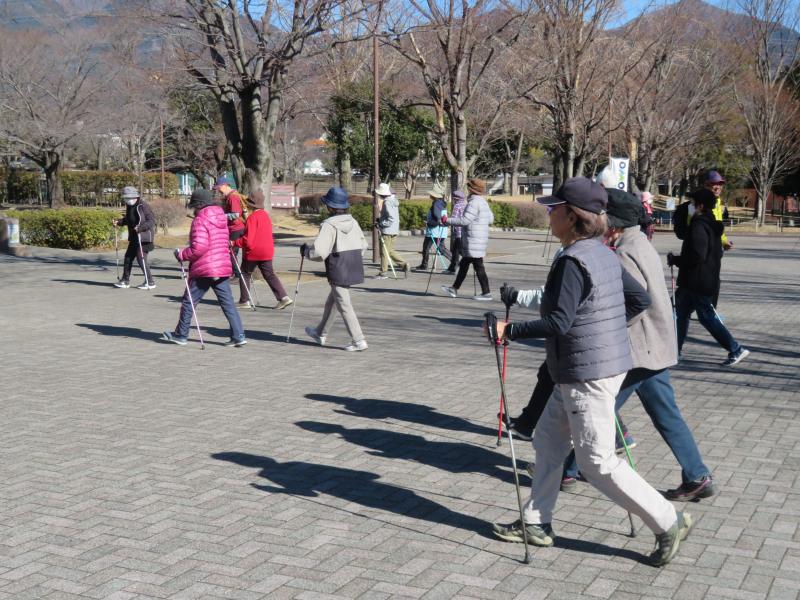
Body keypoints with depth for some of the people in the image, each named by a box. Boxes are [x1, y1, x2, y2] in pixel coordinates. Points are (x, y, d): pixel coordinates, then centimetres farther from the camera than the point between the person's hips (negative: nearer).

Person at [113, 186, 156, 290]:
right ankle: (125, 280, 26)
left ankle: (150, 282, 0)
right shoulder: (129, 206, 10)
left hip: (144, 237, -9)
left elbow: (152, 221, -19)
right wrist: (119, 222, 6)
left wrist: (140, 227, -30)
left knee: (141, 258, -10)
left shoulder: (143, 206, -16)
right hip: (134, 238, 9)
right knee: (128, 257, 13)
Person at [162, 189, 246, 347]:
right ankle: (238, 336, -2)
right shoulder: (222, 218, 13)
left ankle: (181, 335, 18)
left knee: (189, 302, 8)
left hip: (204, 269, -7)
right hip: (223, 268, 7)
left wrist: (181, 255, -8)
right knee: (228, 303, 5)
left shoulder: (200, 220, -12)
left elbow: (199, 248, -22)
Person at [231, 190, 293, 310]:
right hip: (267, 251, 7)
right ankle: (283, 297, -4)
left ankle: (244, 301, 12)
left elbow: (248, 240, -21)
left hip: (253, 252, -7)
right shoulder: (266, 215, 9)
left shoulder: (252, 218, -17)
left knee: (245, 274, 9)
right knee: (269, 274, 9)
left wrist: (234, 243, -14)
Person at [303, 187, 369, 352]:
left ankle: (358, 340, -4)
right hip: (354, 268, 8)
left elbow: (319, 252, -19)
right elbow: (363, 245, 13)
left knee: (344, 306, -1)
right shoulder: (353, 222, 5)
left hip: (338, 271, -8)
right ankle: (321, 334, 36)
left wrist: (305, 250, 0)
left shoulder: (329, 225, -16)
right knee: (331, 301, 22)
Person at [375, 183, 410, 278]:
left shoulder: (387, 203, -17)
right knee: (390, 250, 17)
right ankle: (404, 264, 9)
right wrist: (381, 220, 16)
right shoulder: (393, 201, 12)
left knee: (384, 251, -1)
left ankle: (383, 273, 4)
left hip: (387, 231, -9)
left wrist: (380, 224, -16)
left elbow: (391, 219, -23)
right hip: (394, 230, 10)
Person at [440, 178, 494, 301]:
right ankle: (454, 289, 20)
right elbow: (491, 219, 19)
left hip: (474, 241, -10)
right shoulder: (483, 202, 13)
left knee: (478, 266, -6)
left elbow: (465, 220, -23)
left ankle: (486, 293, -3)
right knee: (463, 264, 14)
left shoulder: (474, 203, -17)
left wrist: (447, 221, -15)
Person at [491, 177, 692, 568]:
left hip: (587, 376, -10)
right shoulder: (605, 255, 8)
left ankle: (668, 523, 8)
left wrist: (510, 330, -17)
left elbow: (558, 323, -26)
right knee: (548, 442, 16)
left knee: (597, 462, 0)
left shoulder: (572, 262, -20)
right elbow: (640, 300, 14)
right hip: (609, 363, 10)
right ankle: (536, 524, 24)